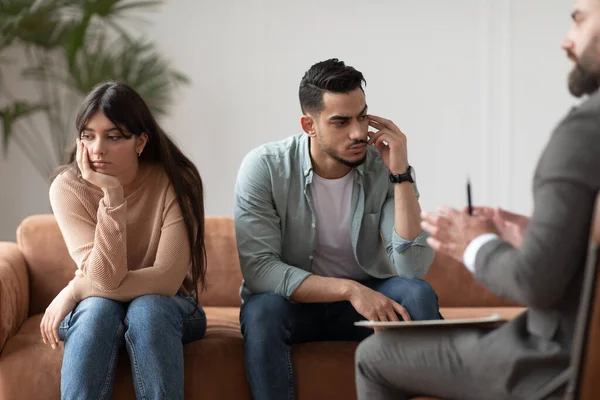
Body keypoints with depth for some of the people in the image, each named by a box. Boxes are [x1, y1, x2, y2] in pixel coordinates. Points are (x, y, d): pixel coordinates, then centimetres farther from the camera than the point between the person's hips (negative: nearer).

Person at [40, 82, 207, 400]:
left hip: (165, 311, 0)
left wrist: (74, 291, -21)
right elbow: (105, 279, -26)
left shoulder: (176, 182, -18)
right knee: (98, 308, -33)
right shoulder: (67, 188, -15)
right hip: (95, 313, 1)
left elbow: (167, 280, -25)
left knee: (146, 308, -34)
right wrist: (112, 194, -33)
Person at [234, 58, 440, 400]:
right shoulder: (263, 167, -17)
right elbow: (258, 269, -24)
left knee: (418, 295, -28)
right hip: (293, 302, -1)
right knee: (261, 311, -35)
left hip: (367, 300, 2)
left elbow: (412, 268, -20)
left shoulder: (386, 166, -12)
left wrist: (401, 174, -26)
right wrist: (349, 289, -33)